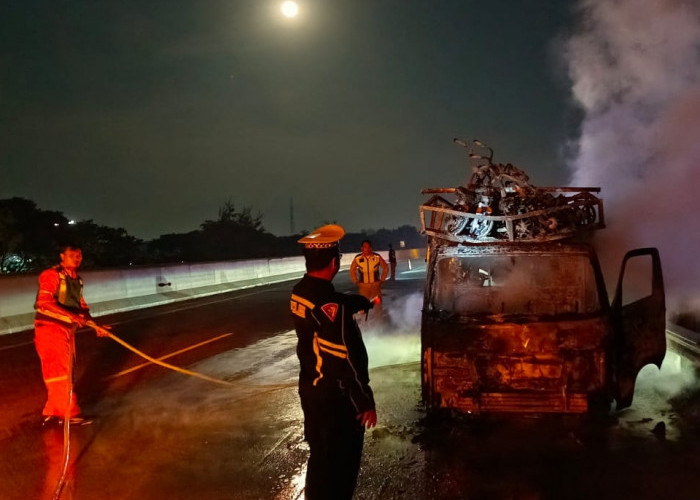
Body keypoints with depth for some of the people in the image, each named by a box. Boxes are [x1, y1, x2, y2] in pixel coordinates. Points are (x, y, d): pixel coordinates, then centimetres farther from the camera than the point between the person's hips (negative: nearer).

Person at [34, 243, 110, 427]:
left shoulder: (77, 280, 14)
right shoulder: (52, 275, -11)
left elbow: (82, 308, 19)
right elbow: (44, 301, -24)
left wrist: (96, 327, 11)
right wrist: (70, 315, -33)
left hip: (67, 329, 9)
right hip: (49, 328, -9)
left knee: (64, 372, 12)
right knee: (60, 372, -5)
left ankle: (51, 413, 22)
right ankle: (69, 414, 0)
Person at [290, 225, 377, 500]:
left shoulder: (300, 291, -1)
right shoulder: (329, 306, -30)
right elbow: (345, 360, -27)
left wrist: (366, 301, 34)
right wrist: (365, 401, -18)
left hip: (310, 387, 9)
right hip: (335, 395, -9)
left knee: (320, 454, 25)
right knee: (340, 461, 9)